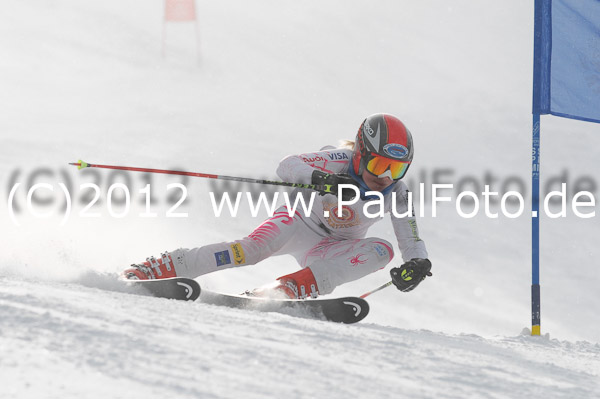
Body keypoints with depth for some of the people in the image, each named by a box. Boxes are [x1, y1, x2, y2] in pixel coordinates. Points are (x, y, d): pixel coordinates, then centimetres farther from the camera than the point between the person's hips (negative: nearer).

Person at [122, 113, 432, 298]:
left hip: (330, 251, 4)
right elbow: (287, 165, -34)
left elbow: (412, 242, -13)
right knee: (255, 247, -35)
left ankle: (291, 288, -40)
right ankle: (158, 268, -29)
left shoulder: (396, 193, -15)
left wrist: (418, 264, -36)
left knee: (381, 251, -26)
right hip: (300, 222, -4)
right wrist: (318, 179, -55)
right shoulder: (341, 161, -24)